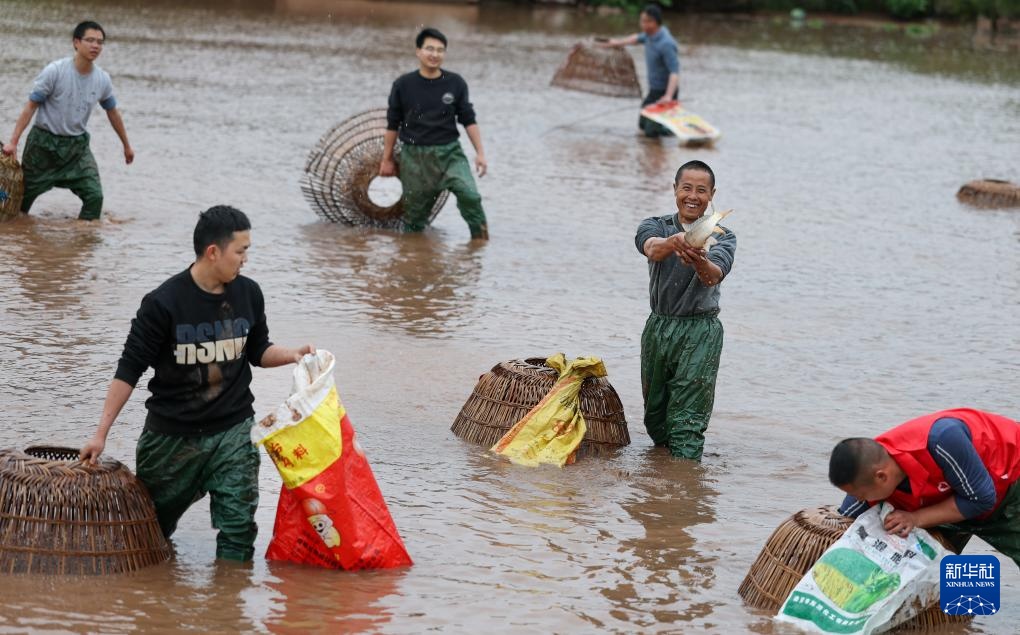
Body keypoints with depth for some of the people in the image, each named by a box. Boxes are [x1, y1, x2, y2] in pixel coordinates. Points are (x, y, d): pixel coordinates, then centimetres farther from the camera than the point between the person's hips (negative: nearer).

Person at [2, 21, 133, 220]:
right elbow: (31, 106, -13)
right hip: (44, 142, -3)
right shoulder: (55, 71, -17)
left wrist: (126, 146, 23)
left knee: (94, 196, -15)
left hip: (77, 145, 3)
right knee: (24, 196, 9)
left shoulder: (102, 80, -3)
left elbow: (112, 113, 14)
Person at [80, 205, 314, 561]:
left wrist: (292, 355, -6)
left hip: (234, 430, 2)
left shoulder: (248, 294, -1)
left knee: (238, 526, -7)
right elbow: (129, 370, -10)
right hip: (172, 434, -2)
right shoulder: (164, 303, -15)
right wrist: (101, 433, -12)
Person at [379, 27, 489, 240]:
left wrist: (480, 153, 2)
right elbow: (393, 124, 7)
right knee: (414, 215, 4)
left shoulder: (455, 83, 1)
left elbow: (468, 120, 7)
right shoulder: (403, 85, -2)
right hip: (415, 156, 0)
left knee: (469, 196, -20)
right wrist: (387, 159, 11)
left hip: (449, 153, 0)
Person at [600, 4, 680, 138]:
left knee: (651, 131, -10)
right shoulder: (651, 33, -2)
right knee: (643, 124, 19)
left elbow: (674, 71, -35)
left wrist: (668, 96, -48)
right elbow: (639, 38, 23)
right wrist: (618, 43, 34)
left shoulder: (666, 44, -28)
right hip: (654, 89, 9)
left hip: (665, 92, -9)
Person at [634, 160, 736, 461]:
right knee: (655, 415, 15)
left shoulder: (722, 237, -2)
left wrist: (700, 262, -49)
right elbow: (651, 247, -23)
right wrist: (673, 242, -48)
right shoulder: (657, 226, 3)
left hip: (701, 331, -3)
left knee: (687, 420, -11)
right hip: (658, 326, 3)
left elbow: (714, 275, -24)